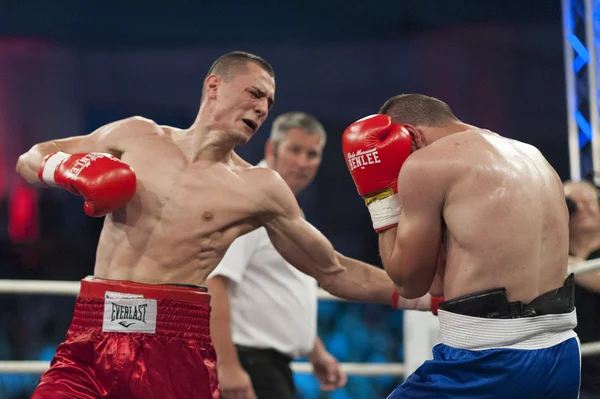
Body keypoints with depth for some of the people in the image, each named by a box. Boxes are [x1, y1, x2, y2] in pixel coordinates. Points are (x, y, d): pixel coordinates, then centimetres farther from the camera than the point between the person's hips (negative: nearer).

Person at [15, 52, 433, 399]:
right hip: (91, 336, 1)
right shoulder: (137, 136, 11)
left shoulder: (259, 189, 5)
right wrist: (67, 168, -2)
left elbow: (336, 273, 11)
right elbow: (30, 159, 20)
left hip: (176, 346, -1)